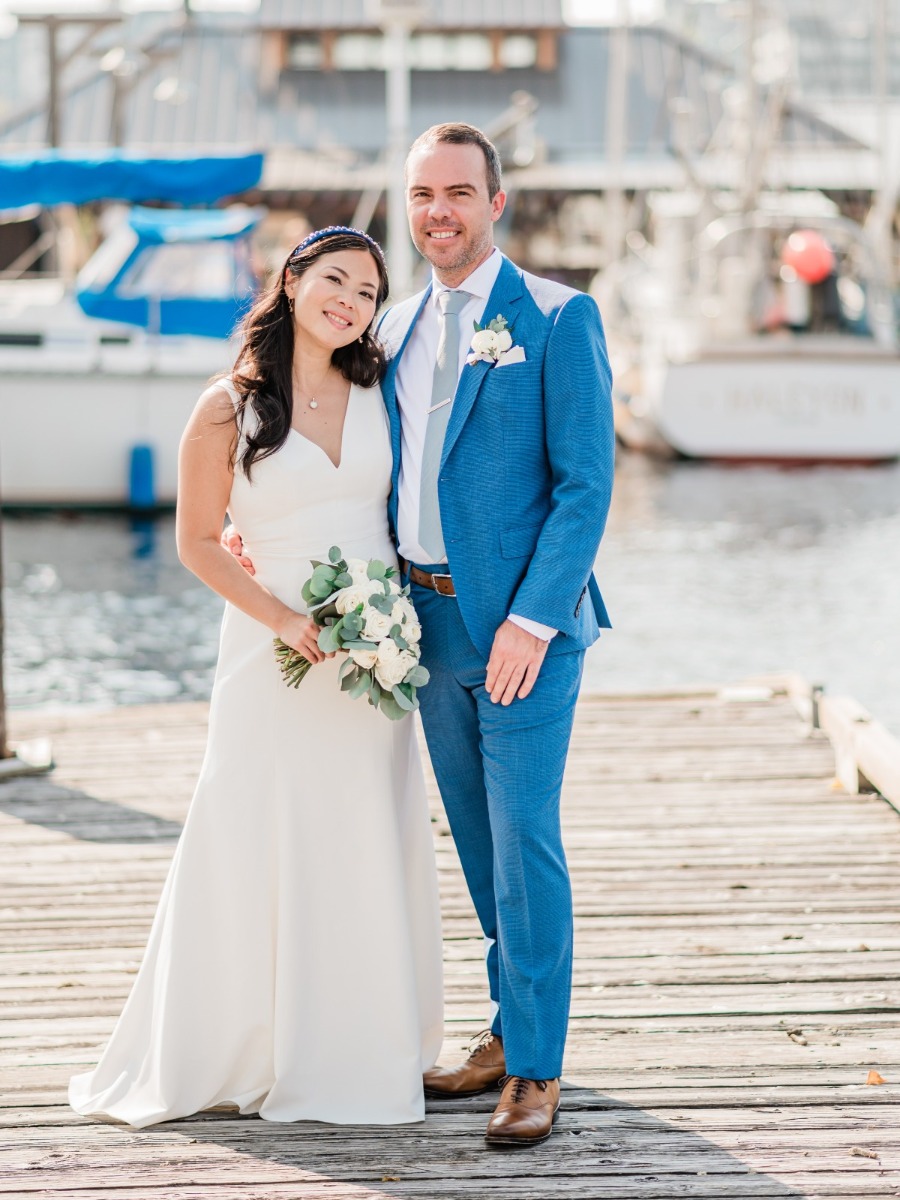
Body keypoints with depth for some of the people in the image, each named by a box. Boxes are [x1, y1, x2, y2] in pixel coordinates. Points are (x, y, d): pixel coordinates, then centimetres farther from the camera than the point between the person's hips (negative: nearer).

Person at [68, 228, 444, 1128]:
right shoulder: (228, 409, -6)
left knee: (374, 849, 8)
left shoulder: (379, 394, 5)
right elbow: (197, 542, -3)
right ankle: (241, 1047, 14)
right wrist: (283, 618, -15)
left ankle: (359, 1045, 21)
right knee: (264, 850, 0)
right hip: (277, 652, -4)